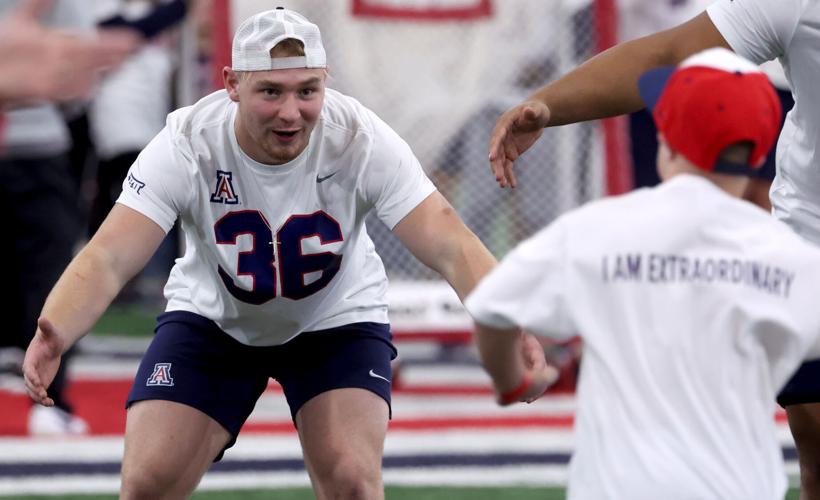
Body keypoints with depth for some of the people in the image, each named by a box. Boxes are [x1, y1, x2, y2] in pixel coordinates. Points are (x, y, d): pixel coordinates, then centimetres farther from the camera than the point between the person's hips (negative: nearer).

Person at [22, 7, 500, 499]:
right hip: (212, 322, 0)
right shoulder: (188, 145, -28)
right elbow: (108, 259, -36)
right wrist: (54, 336, -57)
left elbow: (450, 247, -34)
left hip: (336, 323, 0)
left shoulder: (362, 140, -27)